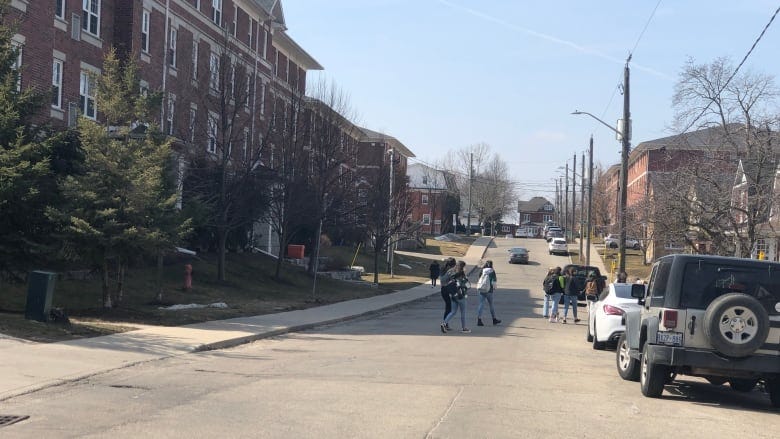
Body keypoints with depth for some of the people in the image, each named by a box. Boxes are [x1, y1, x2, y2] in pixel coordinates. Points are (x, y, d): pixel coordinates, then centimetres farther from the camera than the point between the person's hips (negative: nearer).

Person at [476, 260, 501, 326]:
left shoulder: (482, 271, 1)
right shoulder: (492, 272, -7)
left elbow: (479, 280, 5)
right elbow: (493, 282, -10)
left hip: (481, 291, 2)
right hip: (489, 291, -2)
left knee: (481, 304, 2)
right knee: (491, 305, 13)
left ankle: (479, 320, -8)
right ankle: (494, 319, 27)